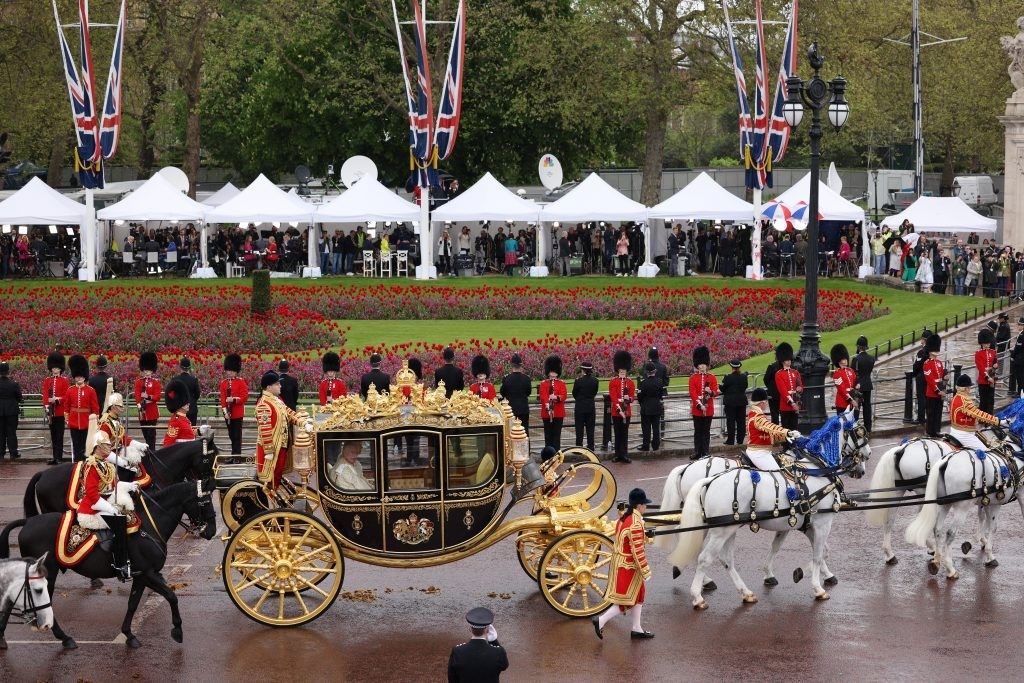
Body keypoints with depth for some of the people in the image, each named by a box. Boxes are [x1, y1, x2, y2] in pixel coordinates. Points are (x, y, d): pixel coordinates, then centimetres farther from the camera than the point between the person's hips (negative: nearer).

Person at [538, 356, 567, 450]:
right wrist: (547, 404, -28)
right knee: (548, 434, 5)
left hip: (558, 413, 0)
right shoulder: (543, 384, 5)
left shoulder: (562, 384, 6)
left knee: (557, 434, 1)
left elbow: (564, 396, -7)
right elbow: (542, 396, -10)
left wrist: (556, 397, -27)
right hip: (547, 412, 0)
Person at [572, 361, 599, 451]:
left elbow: (574, 394, -4)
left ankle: (579, 447, 2)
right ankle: (591, 447, 11)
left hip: (580, 408, -3)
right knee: (590, 428, 10)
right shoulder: (595, 380, -3)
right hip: (591, 407, 3)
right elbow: (595, 393, 9)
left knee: (579, 429, 3)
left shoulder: (579, 381, -14)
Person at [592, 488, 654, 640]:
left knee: (638, 594, 20)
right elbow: (638, 551, -24)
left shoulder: (623, 518, 3)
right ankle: (601, 621, 2)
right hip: (629, 567, -10)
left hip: (619, 562, 10)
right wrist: (645, 571, -16)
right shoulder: (636, 525, -26)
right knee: (626, 602, 2)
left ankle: (637, 629, 28)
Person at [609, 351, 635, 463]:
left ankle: (624, 454, 3)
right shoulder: (613, 382, -1)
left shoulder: (630, 383, 7)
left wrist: (628, 399, -20)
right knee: (617, 433, 4)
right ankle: (618, 454, 10)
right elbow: (613, 397, -9)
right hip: (616, 411, -2)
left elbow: (633, 397, 3)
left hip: (627, 411, 2)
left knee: (624, 434, 3)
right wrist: (619, 408, -20)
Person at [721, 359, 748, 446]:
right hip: (742, 401, 4)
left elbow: (723, 389, -8)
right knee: (741, 421, 10)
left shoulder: (728, 378, -15)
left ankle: (731, 441, 0)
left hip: (730, 402, -4)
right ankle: (740, 439, 14)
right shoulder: (744, 376, -2)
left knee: (730, 421, 0)